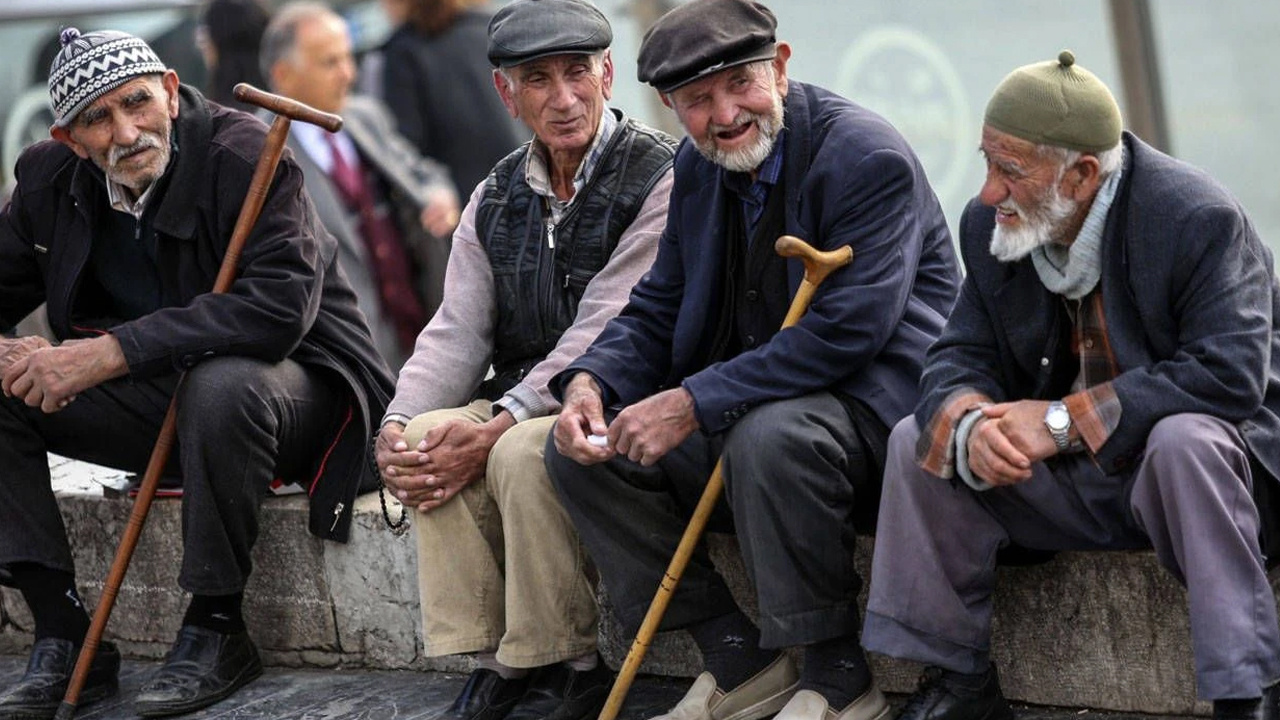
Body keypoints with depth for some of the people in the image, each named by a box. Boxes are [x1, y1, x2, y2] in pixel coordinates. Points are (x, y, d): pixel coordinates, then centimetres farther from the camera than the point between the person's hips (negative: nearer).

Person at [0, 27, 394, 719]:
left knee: (220, 385, -40)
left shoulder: (244, 156, -21)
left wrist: (110, 353, -37)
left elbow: (280, 305, -34)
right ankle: (65, 637, -12)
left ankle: (217, 629, -22)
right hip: (155, 401, 6)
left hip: (295, 383, -6)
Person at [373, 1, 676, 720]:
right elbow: (457, 331, 6)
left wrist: (496, 428, -26)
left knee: (524, 451, -33)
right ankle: (497, 660, -15)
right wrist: (397, 428, -14)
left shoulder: (659, 179, -11)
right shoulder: (497, 198, 12)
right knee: (428, 438, -21)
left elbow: (604, 335, -19)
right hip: (524, 402, 6)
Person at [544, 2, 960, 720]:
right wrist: (590, 383, -9)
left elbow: (845, 331, -26)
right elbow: (656, 312, 14)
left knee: (769, 436, -38)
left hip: (877, 404, -8)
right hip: (747, 409, 8)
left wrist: (694, 404, -28)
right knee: (582, 451, -4)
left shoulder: (869, 158, -18)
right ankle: (740, 662, -2)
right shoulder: (697, 168, 8)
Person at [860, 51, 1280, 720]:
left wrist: (1065, 420, -31)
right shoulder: (990, 226, -2)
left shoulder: (1199, 219, -22)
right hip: (1071, 482, 6)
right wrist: (970, 423, -27)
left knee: (1184, 442, -39)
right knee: (918, 441, -9)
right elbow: (960, 357, 0)